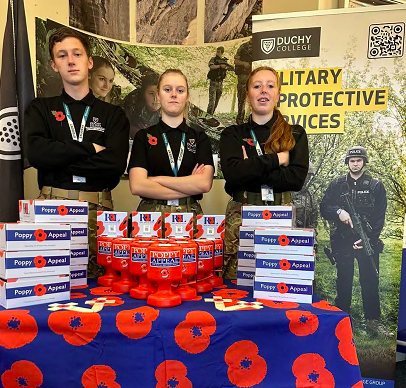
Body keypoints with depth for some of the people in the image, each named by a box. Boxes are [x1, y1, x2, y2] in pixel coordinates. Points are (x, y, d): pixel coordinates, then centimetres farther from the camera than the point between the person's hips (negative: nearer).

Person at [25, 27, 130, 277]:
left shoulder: (114, 115, 10)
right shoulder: (41, 109, 12)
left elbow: (116, 164, -7)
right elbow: (36, 153, -7)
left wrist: (59, 159, -6)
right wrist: (90, 149, -6)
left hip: (98, 210, 0)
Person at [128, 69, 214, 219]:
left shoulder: (200, 138, 10)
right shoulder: (143, 136, 8)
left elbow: (205, 184, -6)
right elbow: (137, 186, -6)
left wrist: (156, 179, -5)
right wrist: (190, 186, -6)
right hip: (150, 213, -1)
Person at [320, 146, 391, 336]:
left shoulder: (376, 185, 3)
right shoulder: (337, 185, 5)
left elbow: (379, 217, -2)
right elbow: (324, 208, 3)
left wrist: (368, 238, -12)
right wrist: (338, 212, -17)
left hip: (368, 242, -1)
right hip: (342, 241, 1)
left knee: (370, 282, 6)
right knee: (343, 281, 10)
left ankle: (373, 320, 18)